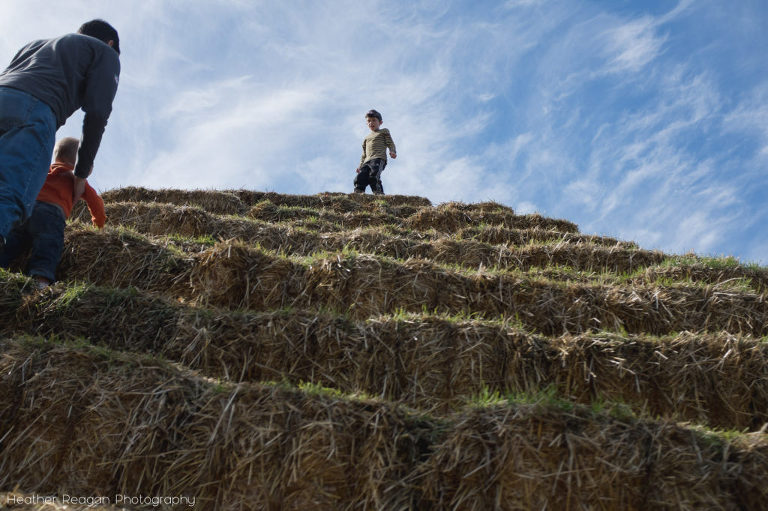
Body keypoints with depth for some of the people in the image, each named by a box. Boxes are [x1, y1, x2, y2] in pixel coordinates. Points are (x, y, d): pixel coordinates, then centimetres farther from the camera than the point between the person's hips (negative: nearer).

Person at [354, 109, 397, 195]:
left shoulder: (384, 131, 20)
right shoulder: (366, 138, 36)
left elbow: (390, 143, 7)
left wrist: (393, 152, -14)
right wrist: (360, 165, 22)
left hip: (379, 158, -6)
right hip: (367, 161, 6)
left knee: (373, 175, -32)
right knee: (360, 178, -18)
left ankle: (379, 193, -40)